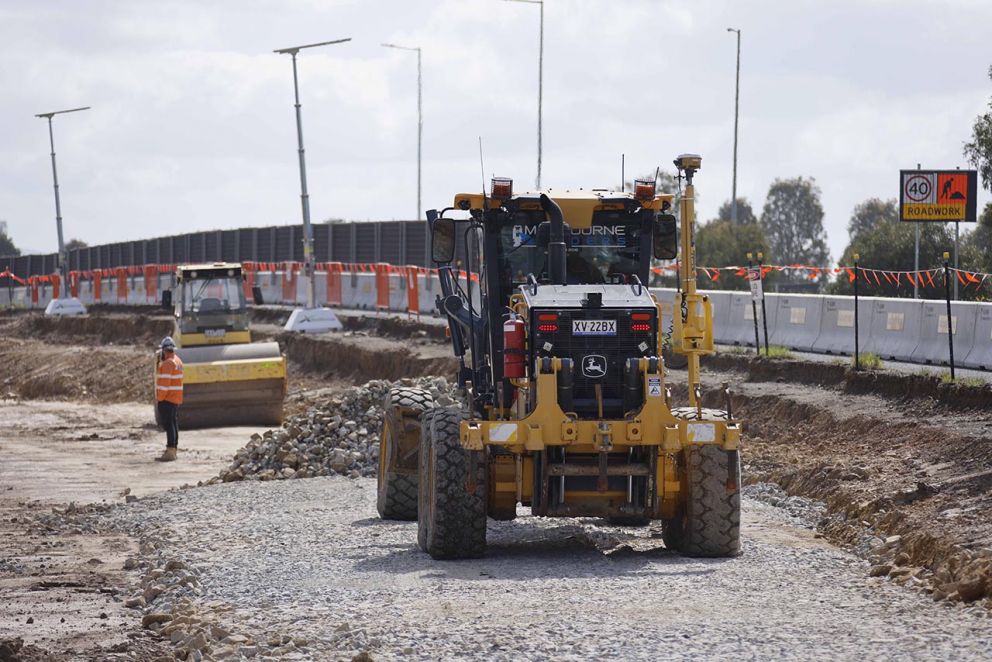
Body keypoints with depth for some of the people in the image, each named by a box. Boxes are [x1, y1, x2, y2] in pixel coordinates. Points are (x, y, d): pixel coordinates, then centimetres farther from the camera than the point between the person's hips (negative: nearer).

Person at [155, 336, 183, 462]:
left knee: (168, 424, -11)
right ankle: (173, 449, 21)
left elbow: (164, 383, -20)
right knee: (173, 424, 15)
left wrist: (159, 398, -15)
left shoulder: (167, 363, -18)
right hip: (176, 398, 10)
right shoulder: (177, 361, 13)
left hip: (167, 399, -10)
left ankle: (170, 452, -15)